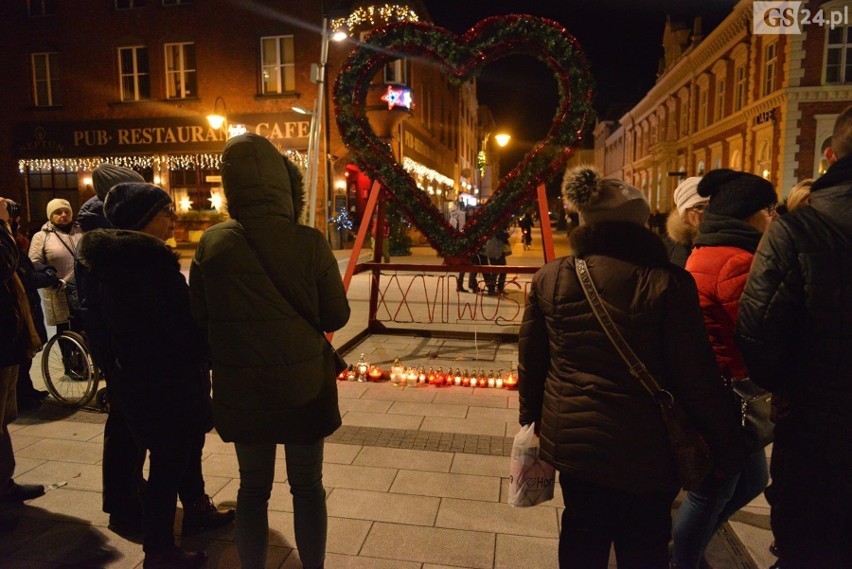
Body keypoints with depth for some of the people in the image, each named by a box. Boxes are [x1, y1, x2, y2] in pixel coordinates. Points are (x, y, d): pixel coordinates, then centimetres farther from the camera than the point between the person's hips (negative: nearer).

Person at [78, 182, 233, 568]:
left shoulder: (105, 262, 5)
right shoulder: (152, 262, -24)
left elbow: (99, 328, 13)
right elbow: (185, 329, -24)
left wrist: (115, 369, 22)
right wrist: (208, 355, -6)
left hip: (133, 378, 9)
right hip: (167, 383, -9)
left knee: (186, 446, 25)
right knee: (170, 461, 6)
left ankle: (196, 509, 44)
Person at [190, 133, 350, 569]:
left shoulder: (212, 244, -10)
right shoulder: (308, 243, -16)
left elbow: (199, 318, -2)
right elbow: (336, 316, -9)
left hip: (240, 390, 2)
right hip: (303, 386, -2)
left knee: (253, 487, 20)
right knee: (307, 486, 17)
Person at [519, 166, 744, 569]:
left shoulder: (549, 278, -4)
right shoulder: (667, 283, -16)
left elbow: (531, 361, 3)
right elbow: (697, 380, -12)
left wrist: (531, 418, 18)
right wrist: (726, 448, 2)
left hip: (571, 439, 4)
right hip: (643, 449, -3)